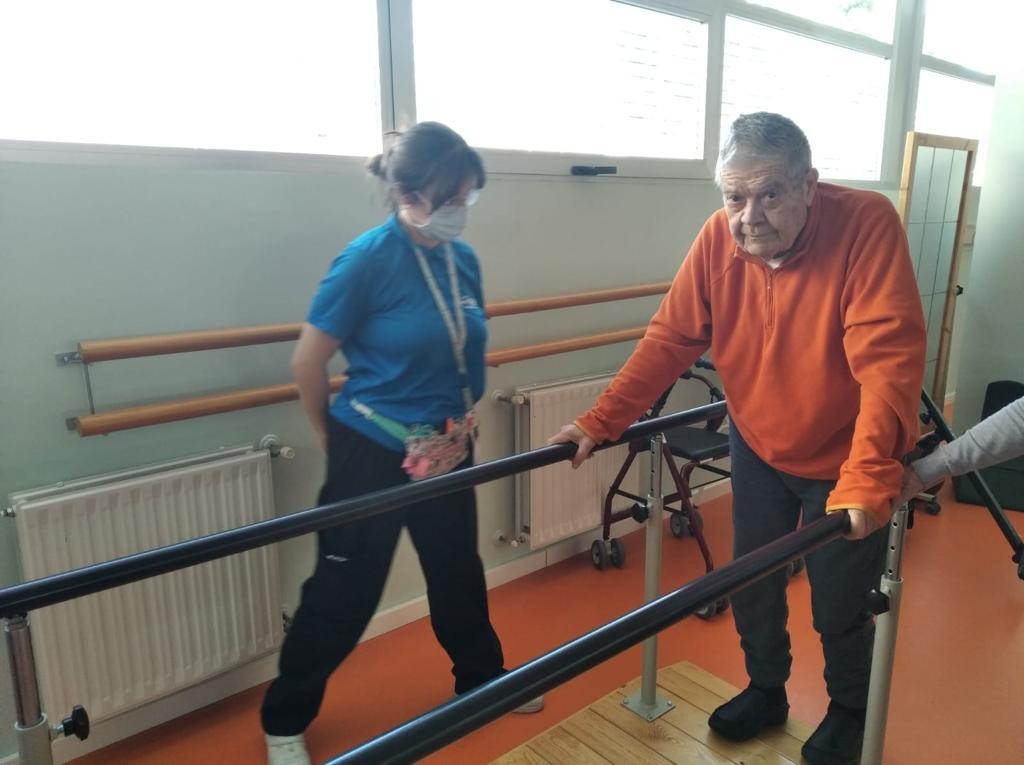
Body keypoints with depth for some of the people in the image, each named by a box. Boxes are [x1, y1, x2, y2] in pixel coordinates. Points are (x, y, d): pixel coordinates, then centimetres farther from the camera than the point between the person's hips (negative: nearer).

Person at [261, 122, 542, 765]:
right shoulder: (367, 260, -19)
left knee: (458, 570, 21)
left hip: (448, 449, 6)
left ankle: (483, 680, 46)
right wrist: (336, 438, 1)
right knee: (343, 593, 7)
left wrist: (461, 420, 9)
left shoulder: (462, 258, -1)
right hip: (374, 454, -5)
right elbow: (308, 363, -12)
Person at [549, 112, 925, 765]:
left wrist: (867, 477, -41)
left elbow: (890, 358, -32)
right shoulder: (720, 237, -14)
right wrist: (601, 422, -14)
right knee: (751, 587, 17)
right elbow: (670, 339, -10)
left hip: (844, 461, -3)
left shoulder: (867, 223, -25)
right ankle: (766, 691, 46)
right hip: (758, 449, 4)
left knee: (840, 607, 12)